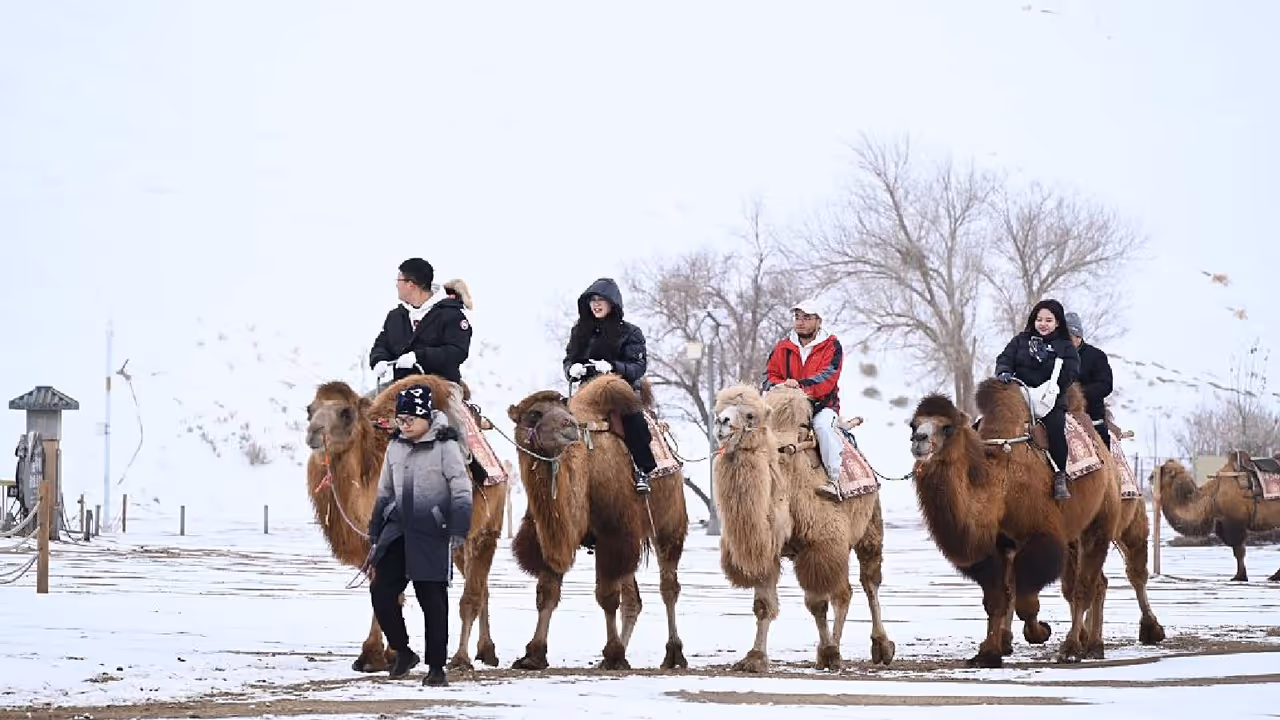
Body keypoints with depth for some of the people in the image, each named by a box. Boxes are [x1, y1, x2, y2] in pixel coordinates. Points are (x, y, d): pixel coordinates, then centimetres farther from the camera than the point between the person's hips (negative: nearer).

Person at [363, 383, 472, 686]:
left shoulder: (445, 446, -7)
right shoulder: (395, 446, 11)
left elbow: (462, 491, -8)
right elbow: (384, 493, 19)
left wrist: (458, 531, -16)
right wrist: (375, 537, 18)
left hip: (431, 536, -5)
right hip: (397, 531, 5)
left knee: (433, 601, -1)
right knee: (380, 591, -4)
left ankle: (436, 667, 9)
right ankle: (402, 652, 14)